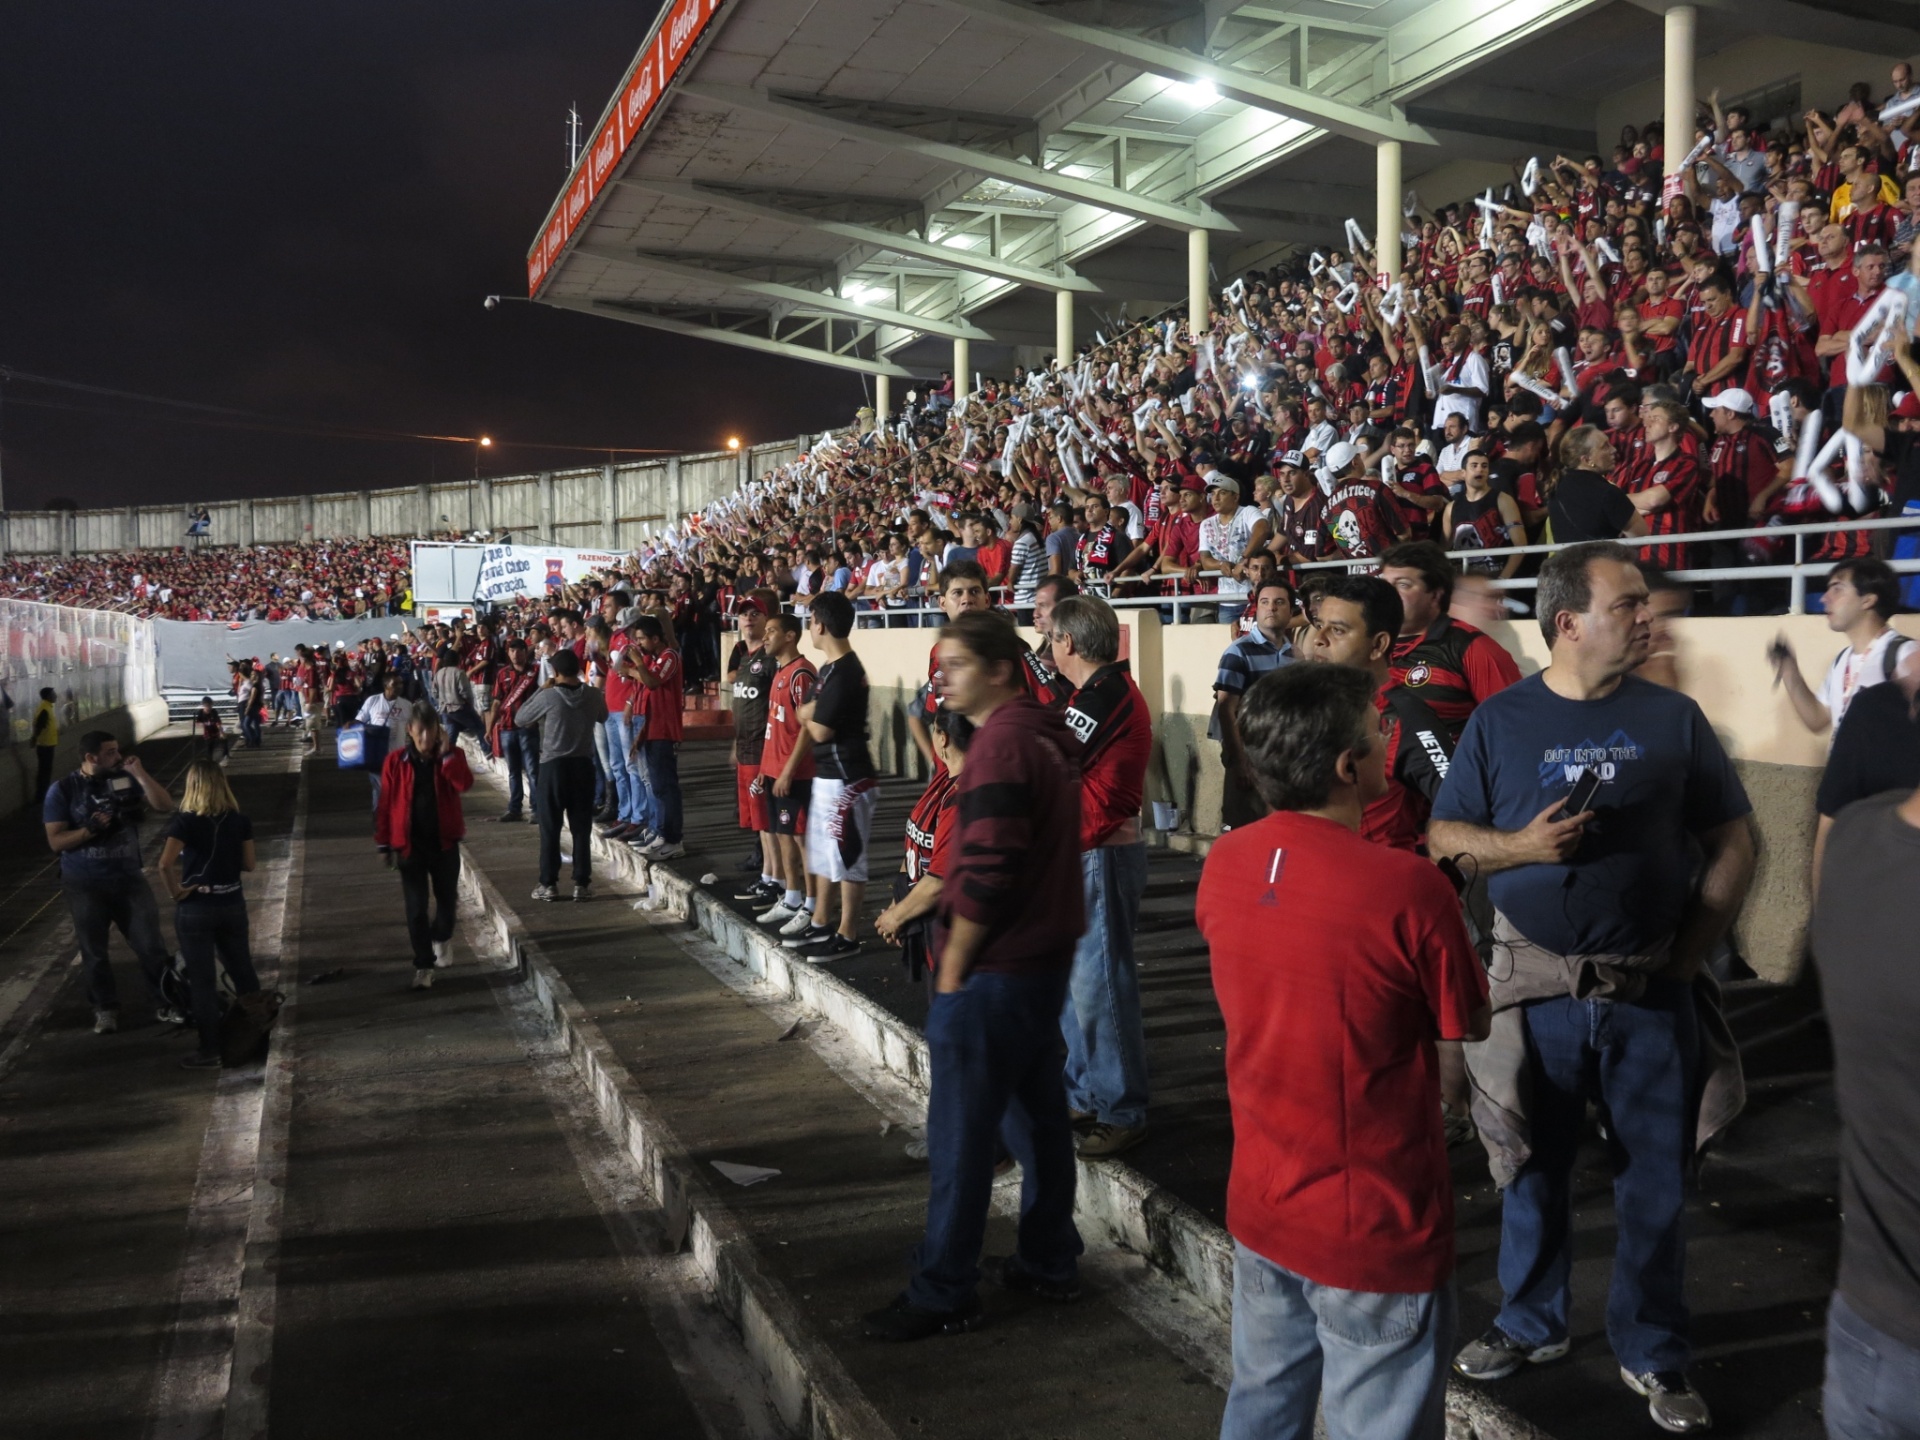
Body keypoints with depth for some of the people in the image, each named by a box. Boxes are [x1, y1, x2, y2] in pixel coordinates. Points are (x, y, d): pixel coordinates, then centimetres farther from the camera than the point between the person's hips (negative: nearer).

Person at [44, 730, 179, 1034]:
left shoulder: (126, 780, -1)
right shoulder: (62, 790, -7)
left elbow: (165, 807, -8)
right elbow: (56, 841, -9)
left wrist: (140, 774, -15)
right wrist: (89, 830, -24)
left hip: (129, 879, 2)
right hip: (85, 886, -1)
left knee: (150, 945, 2)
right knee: (94, 952, 10)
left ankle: (166, 1003, 14)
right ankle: (105, 1009, 25)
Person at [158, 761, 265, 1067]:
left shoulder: (185, 821, -12)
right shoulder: (239, 820, 0)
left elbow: (166, 863, -25)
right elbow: (251, 864, 4)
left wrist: (175, 891, -11)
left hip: (196, 908, -4)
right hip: (232, 904, 4)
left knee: (202, 980, 5)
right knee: (242, 971, 20)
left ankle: (209, 1050, 10)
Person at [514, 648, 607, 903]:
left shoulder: (548, 697, -13)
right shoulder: (594, 695, -3)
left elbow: (519, 720, 1)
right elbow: (602, 718, 19)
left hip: (553, 766, -3)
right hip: (583, 765, 3)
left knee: (550, 829, 6)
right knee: (582, 829, 8)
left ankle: (548, 884, 9)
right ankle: (581, 884, 9)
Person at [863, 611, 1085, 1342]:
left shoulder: (1002, 741, -19)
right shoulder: (1048, 732, 10)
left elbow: (985, 871, -23)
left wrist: (953, 966, -14)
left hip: (993, 968, -10)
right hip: (1046, 954, 10)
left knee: (960, 1132, 0)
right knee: (1037, 1112, 18)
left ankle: (944, 1293, 10)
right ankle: (1050, 1261, 29)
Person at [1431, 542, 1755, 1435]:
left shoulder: (1672, 717, 1)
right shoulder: (1500, 721, -1)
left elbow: (1733, 841, 4)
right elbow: (1444, 836, 1)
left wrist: (1692, 951, -4)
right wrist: (1520, 845, -17)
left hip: (1651, 993, 1)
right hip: (1536, 989, 0)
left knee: (1656, 1180, 10)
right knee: (1534, 1168, 14)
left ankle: (1653, 1355, 29)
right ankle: (1531, 1324, 34)